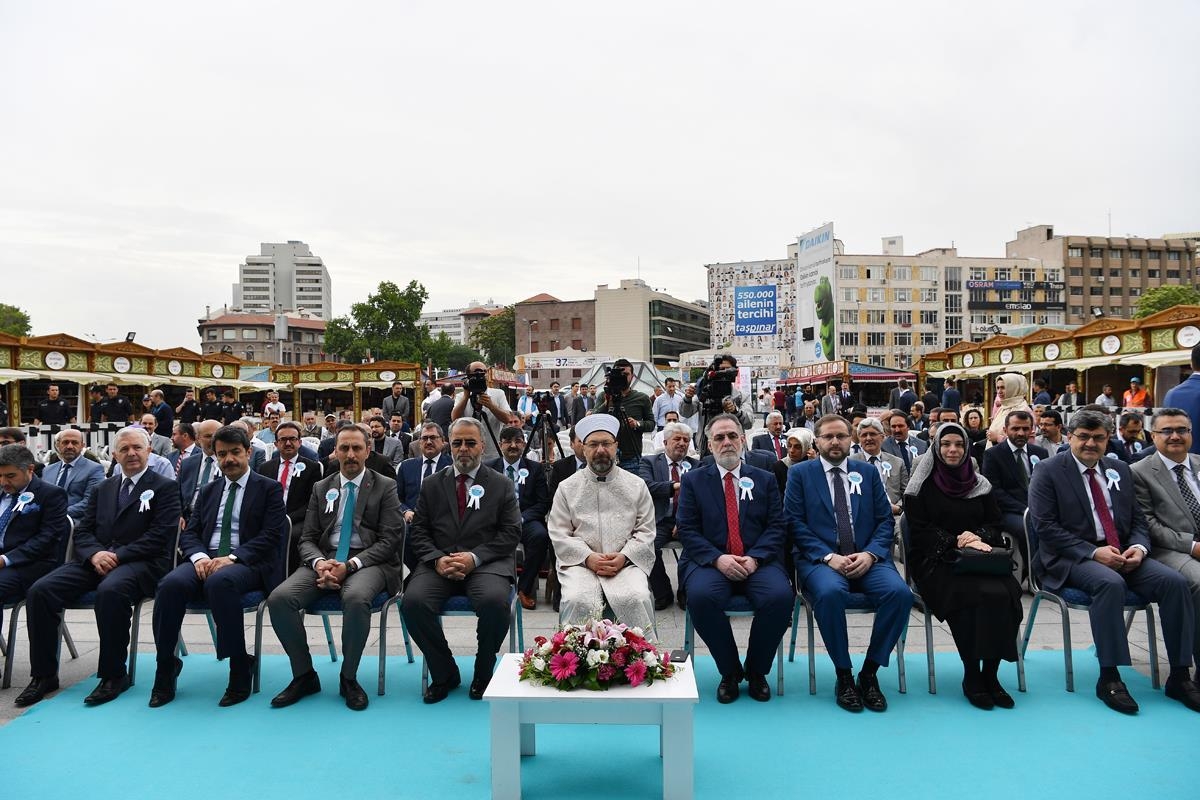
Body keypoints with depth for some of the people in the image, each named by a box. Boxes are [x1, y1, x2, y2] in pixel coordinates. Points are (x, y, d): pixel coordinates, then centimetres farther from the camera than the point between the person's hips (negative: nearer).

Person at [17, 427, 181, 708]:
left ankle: (113, 674, -21)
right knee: (40, 591, -15)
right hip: (96, 560, 6)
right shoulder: (102, 489, 22)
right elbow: (82, 531, 15)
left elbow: (159, 535, -8)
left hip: (140, 562, -6)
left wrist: (118, 556, -16)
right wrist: (95, 553, -7)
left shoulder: (165, 487, 2)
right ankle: (44, 674, -2)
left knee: (110, 590, -36)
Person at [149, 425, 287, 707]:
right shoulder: (209, 491, 22)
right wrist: (199, 557, -9)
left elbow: (270, 535, -5)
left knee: (220, 581, -37)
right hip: (206, 560, 4)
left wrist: (232, 558, -19)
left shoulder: (269, 489, 6)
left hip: (246, 564, -4)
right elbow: (189, 533, 14)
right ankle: (165, 671, -13)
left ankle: (240, 671, -25)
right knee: (172, 584, -28)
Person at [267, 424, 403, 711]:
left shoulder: (385, 487, 6)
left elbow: (389, 540, -3)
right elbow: (307, 539, 12)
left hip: (368, 561, -4)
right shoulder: (321, 488, 17)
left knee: (356, 598, -36)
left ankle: (349, 678, -11)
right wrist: (319, 562, -12)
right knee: (279, 599, -23)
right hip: (323, 560, 4)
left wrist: (350, 565, -17)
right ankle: (304, 676, -2)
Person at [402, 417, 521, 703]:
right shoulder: (432, 485, 15)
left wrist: (475, 558, -14)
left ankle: (483, 675, -1)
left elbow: (511, 532, 0)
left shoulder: (501, 485, 8)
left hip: (486, 563, -2)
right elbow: (418, 531, 10)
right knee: (413, 602, -26)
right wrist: (437, 559, -10)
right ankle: (445, 673, 0)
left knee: (495, 602, -33)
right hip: (439, 564, 3)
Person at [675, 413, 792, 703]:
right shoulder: (693, 480, 10)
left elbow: (777, 527, 6)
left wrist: (754, 558, -12)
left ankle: (756, 671, -1)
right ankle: (730, 671, -6)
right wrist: (718, 559, -14)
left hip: (756, 562, 1)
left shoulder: (765, 480, 15)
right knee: (700, 595, -33)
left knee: (781, 595, -29)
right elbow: (687, 529, 1)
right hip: (710, 561, -1)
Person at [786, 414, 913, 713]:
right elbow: (795, 522, -2)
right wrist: (828, 557, -14)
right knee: (830, 592, -35)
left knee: (900, 593, -26)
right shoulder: (800, 473, 7)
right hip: (820, 559, -3)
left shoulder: (868, 472, 16)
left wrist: (870, 553, -9)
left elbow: (886, 520, 10)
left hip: (866, 559, 3)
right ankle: (843, 675, -13)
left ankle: (869, 673, -8)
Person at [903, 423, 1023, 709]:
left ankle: (990, 673, -12)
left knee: (1006, 594, -28)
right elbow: (919, 531, -2)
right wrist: (955, 541, -15)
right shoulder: (922, 486, 4)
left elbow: (995, 523, 14)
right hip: (936, 562, -3)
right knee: (973, 595, -33)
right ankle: (972, 676, -14)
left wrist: (978, 536, -8)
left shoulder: (979, 484, 16)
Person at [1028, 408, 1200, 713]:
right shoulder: (1048, 472, -3)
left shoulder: (1120, 470, 16)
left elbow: (1138, 520, 16)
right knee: (1110, 583, -35)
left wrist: (1138, 547, -7)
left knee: (1174, 582, -19)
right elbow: (1045, 525, -11)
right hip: (1071, 557, -6)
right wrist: (1093, 552, -19)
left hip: (1122, 554, 6)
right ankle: (1109, 678, -25)